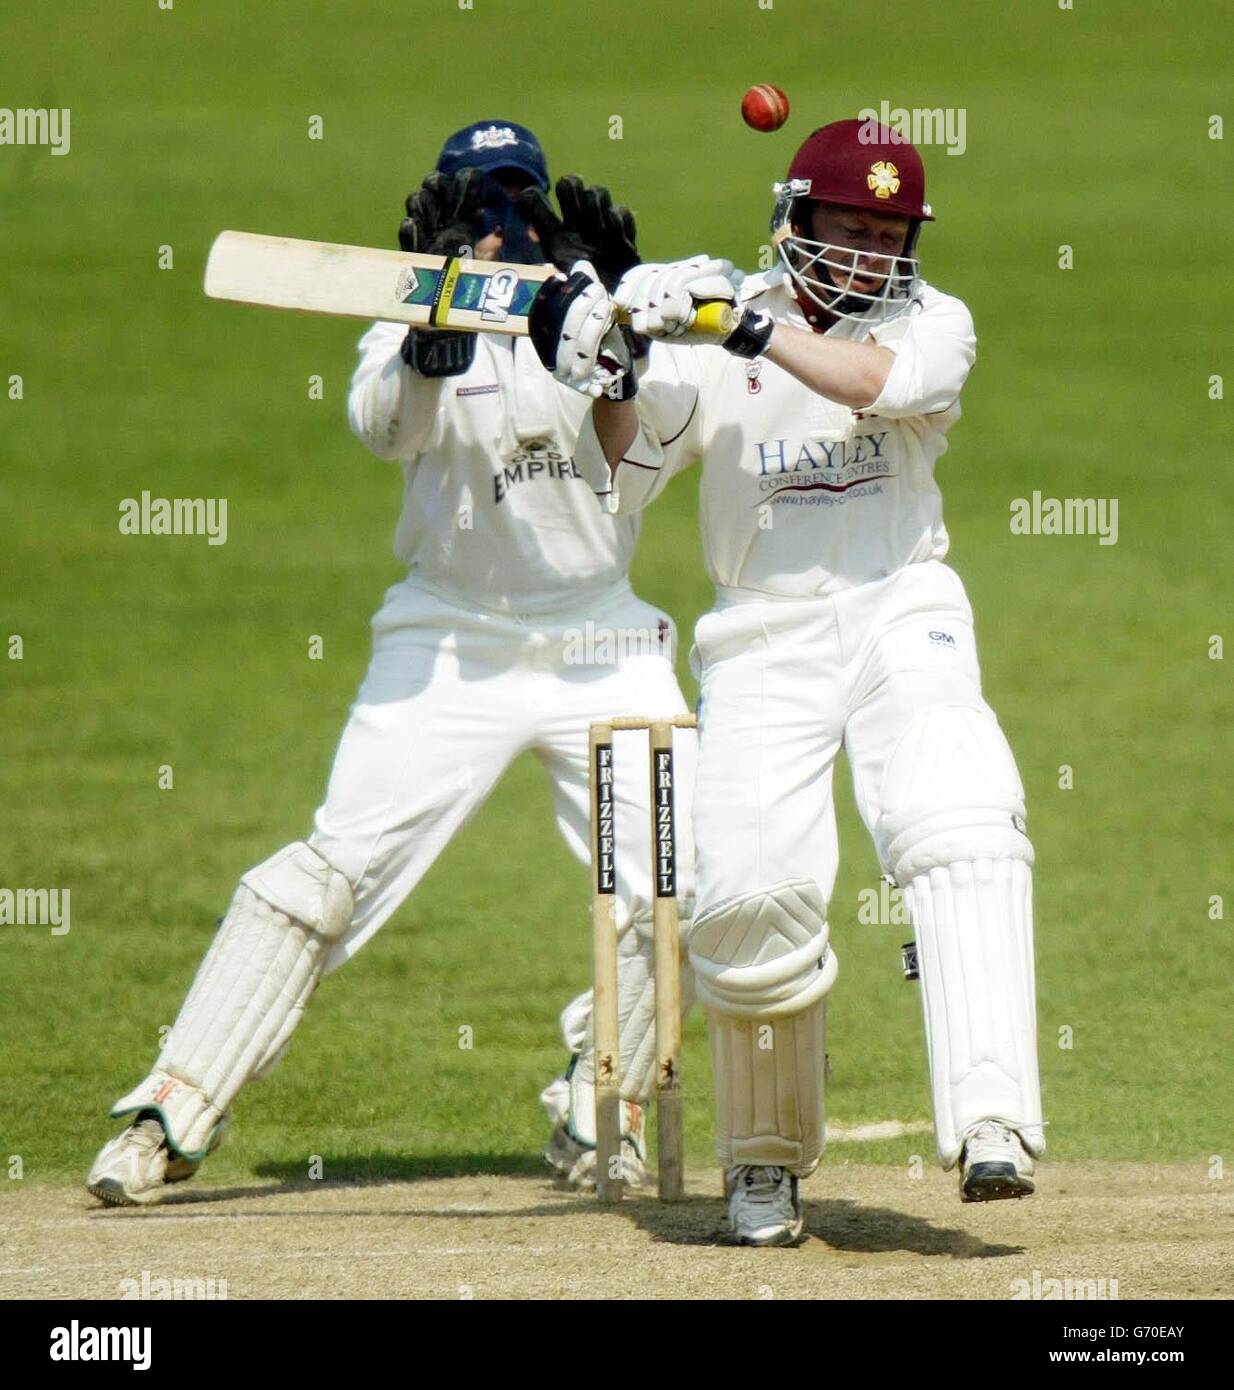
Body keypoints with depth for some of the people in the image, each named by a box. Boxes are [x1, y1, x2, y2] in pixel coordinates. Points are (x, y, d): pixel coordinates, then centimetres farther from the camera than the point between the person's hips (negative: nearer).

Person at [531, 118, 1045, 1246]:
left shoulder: (933, 323, 6)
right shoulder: (710, 331, 6)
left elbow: (887, 382, -17)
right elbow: (616, 485, 3)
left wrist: (747, 324, -24)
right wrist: (616, 378, -15)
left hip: (904, 613, 0)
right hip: (765, 634, 0)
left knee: (960, 823, -26)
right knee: (751, 889, -14)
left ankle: (991, 1121, -36)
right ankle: (767, 1160, 9)